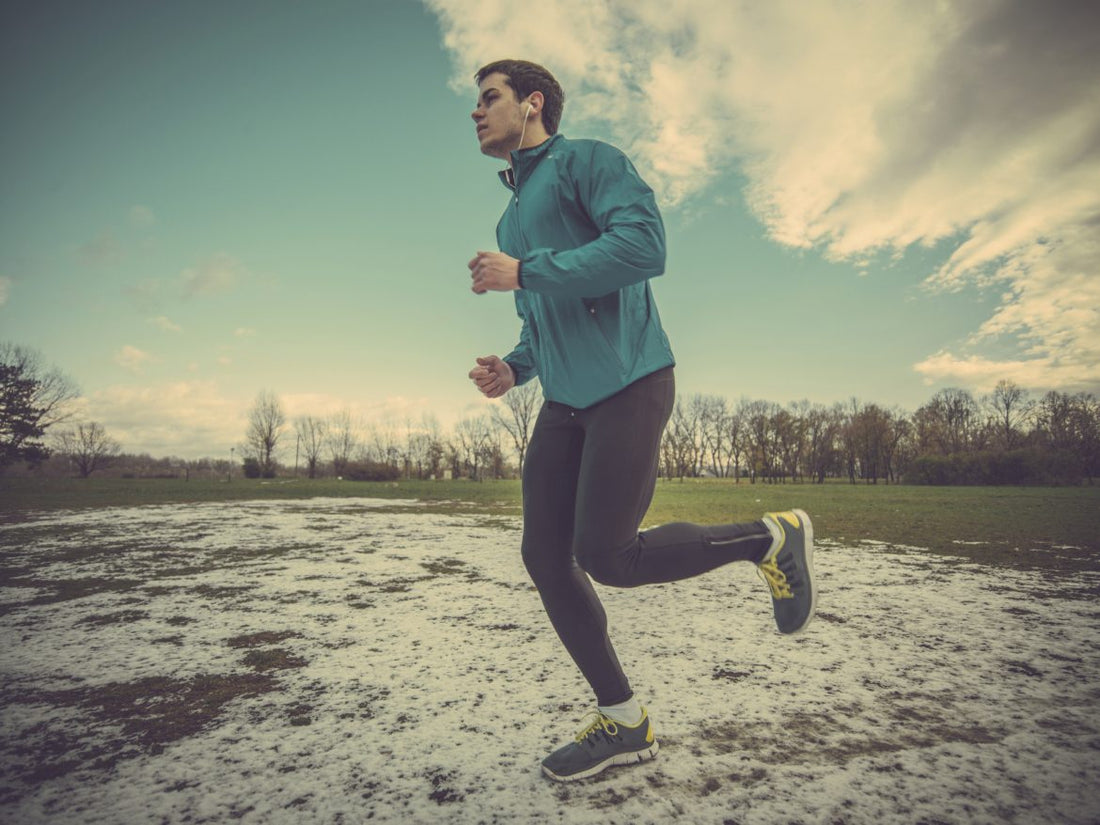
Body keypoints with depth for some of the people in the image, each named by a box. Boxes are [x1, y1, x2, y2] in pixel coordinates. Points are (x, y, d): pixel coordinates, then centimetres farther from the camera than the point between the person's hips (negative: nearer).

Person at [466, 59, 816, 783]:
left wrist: (523, 272, -14)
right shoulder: (513, 219, 25)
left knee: (608, 557, -13)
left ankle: (773, 539, 10)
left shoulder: (585, 160, 1)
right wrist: (513, 369, 8)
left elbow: (644, 243, -17)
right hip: (565, 403, 8)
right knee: (546, 558, 1)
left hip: (628, 383, -8)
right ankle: (623, 722, 16)